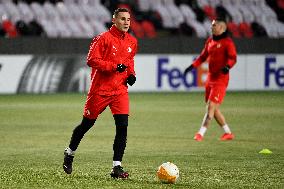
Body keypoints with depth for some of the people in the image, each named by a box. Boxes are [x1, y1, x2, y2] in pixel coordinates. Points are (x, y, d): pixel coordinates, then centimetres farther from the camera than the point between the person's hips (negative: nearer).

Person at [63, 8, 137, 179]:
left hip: (120, 89, 4)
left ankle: (117, 167, -7)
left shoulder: (132, 42, 8)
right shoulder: (104, 39, -11)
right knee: (87, 124, 8)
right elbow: (92, 60, -15)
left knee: (122, 126, -10)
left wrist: (131, 73, 6)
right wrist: (114, 67, -22)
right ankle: (70, 152, 33)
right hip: (100, 89, -4)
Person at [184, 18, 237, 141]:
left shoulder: (227, 42, -9)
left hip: (220, 79, -8)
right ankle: (228, 133, 21)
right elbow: (203, 56, 24)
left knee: (211, 107, -11)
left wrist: (227, 66, -39)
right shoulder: (210, 41, 13)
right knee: (214, 109, 11)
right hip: (210, 78, 8)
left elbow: (233, 58, -20)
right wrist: (192, 66, 16)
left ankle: (201, 133, -11)